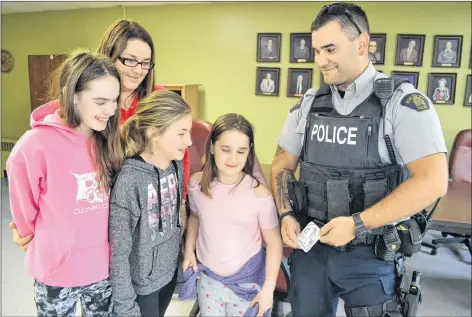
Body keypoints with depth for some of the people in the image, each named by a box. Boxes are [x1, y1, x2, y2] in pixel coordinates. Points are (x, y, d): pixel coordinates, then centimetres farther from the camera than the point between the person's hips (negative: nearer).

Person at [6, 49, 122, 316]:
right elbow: (24, 210, -7)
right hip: (58, 269, -3)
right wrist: (47, 244, 8)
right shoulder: (36, 145, -21)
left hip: (105, 265, 3)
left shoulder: (111, 140, -9)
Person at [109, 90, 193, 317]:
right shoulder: (128, 181, -28)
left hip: (170, 271, 6)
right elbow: (119, 252, -21)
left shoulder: (177, 166, -7)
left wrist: (183, 258, 13)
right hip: (140, 282, -6)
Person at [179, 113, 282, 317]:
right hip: (207, 276, 3)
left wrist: (268, 289, -10)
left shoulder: (259, 194, -23)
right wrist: (189, 250, 1)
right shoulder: (197, 183, -12)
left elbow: (274, 242, -11)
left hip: (246, 281, -3)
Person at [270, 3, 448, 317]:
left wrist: (357, 224, -21)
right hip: (309, 246, 4)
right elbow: (283, 165, 10)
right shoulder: (308, 105, 2)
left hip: (370, 255, -4)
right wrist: (286, 215, -6)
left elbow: (433, 181, -18)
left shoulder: (403, 102, -11)